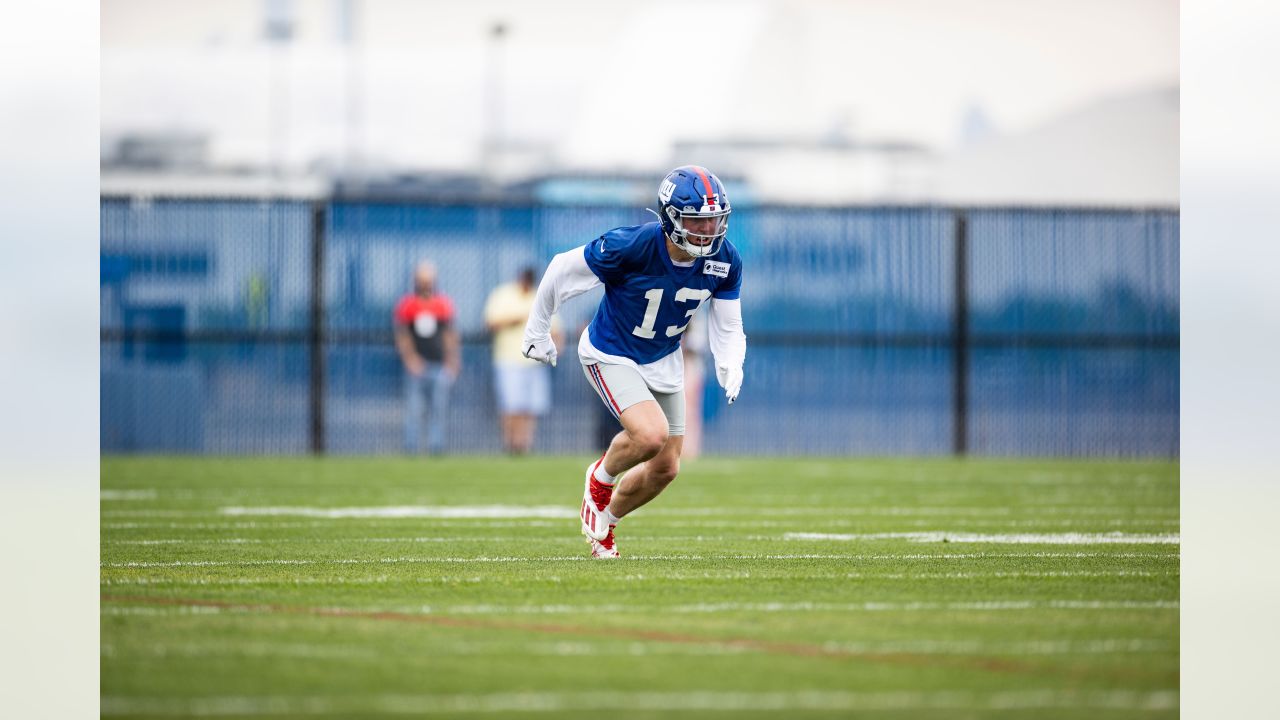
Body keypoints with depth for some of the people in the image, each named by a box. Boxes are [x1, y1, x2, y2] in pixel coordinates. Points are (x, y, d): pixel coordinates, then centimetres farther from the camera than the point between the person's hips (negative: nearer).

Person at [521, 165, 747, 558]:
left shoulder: (725, 261, -16)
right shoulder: (631, 246, -31)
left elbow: (728, 327, -3)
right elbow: (562, 271, -16)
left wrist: (730, 365, -25)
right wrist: (537, 330, -3)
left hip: (663, 360, 6)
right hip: (611, 355, -6)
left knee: (665, 469, 9)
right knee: (651, 435, -28)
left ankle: (604, 522, 37)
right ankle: (601, 477, 5)